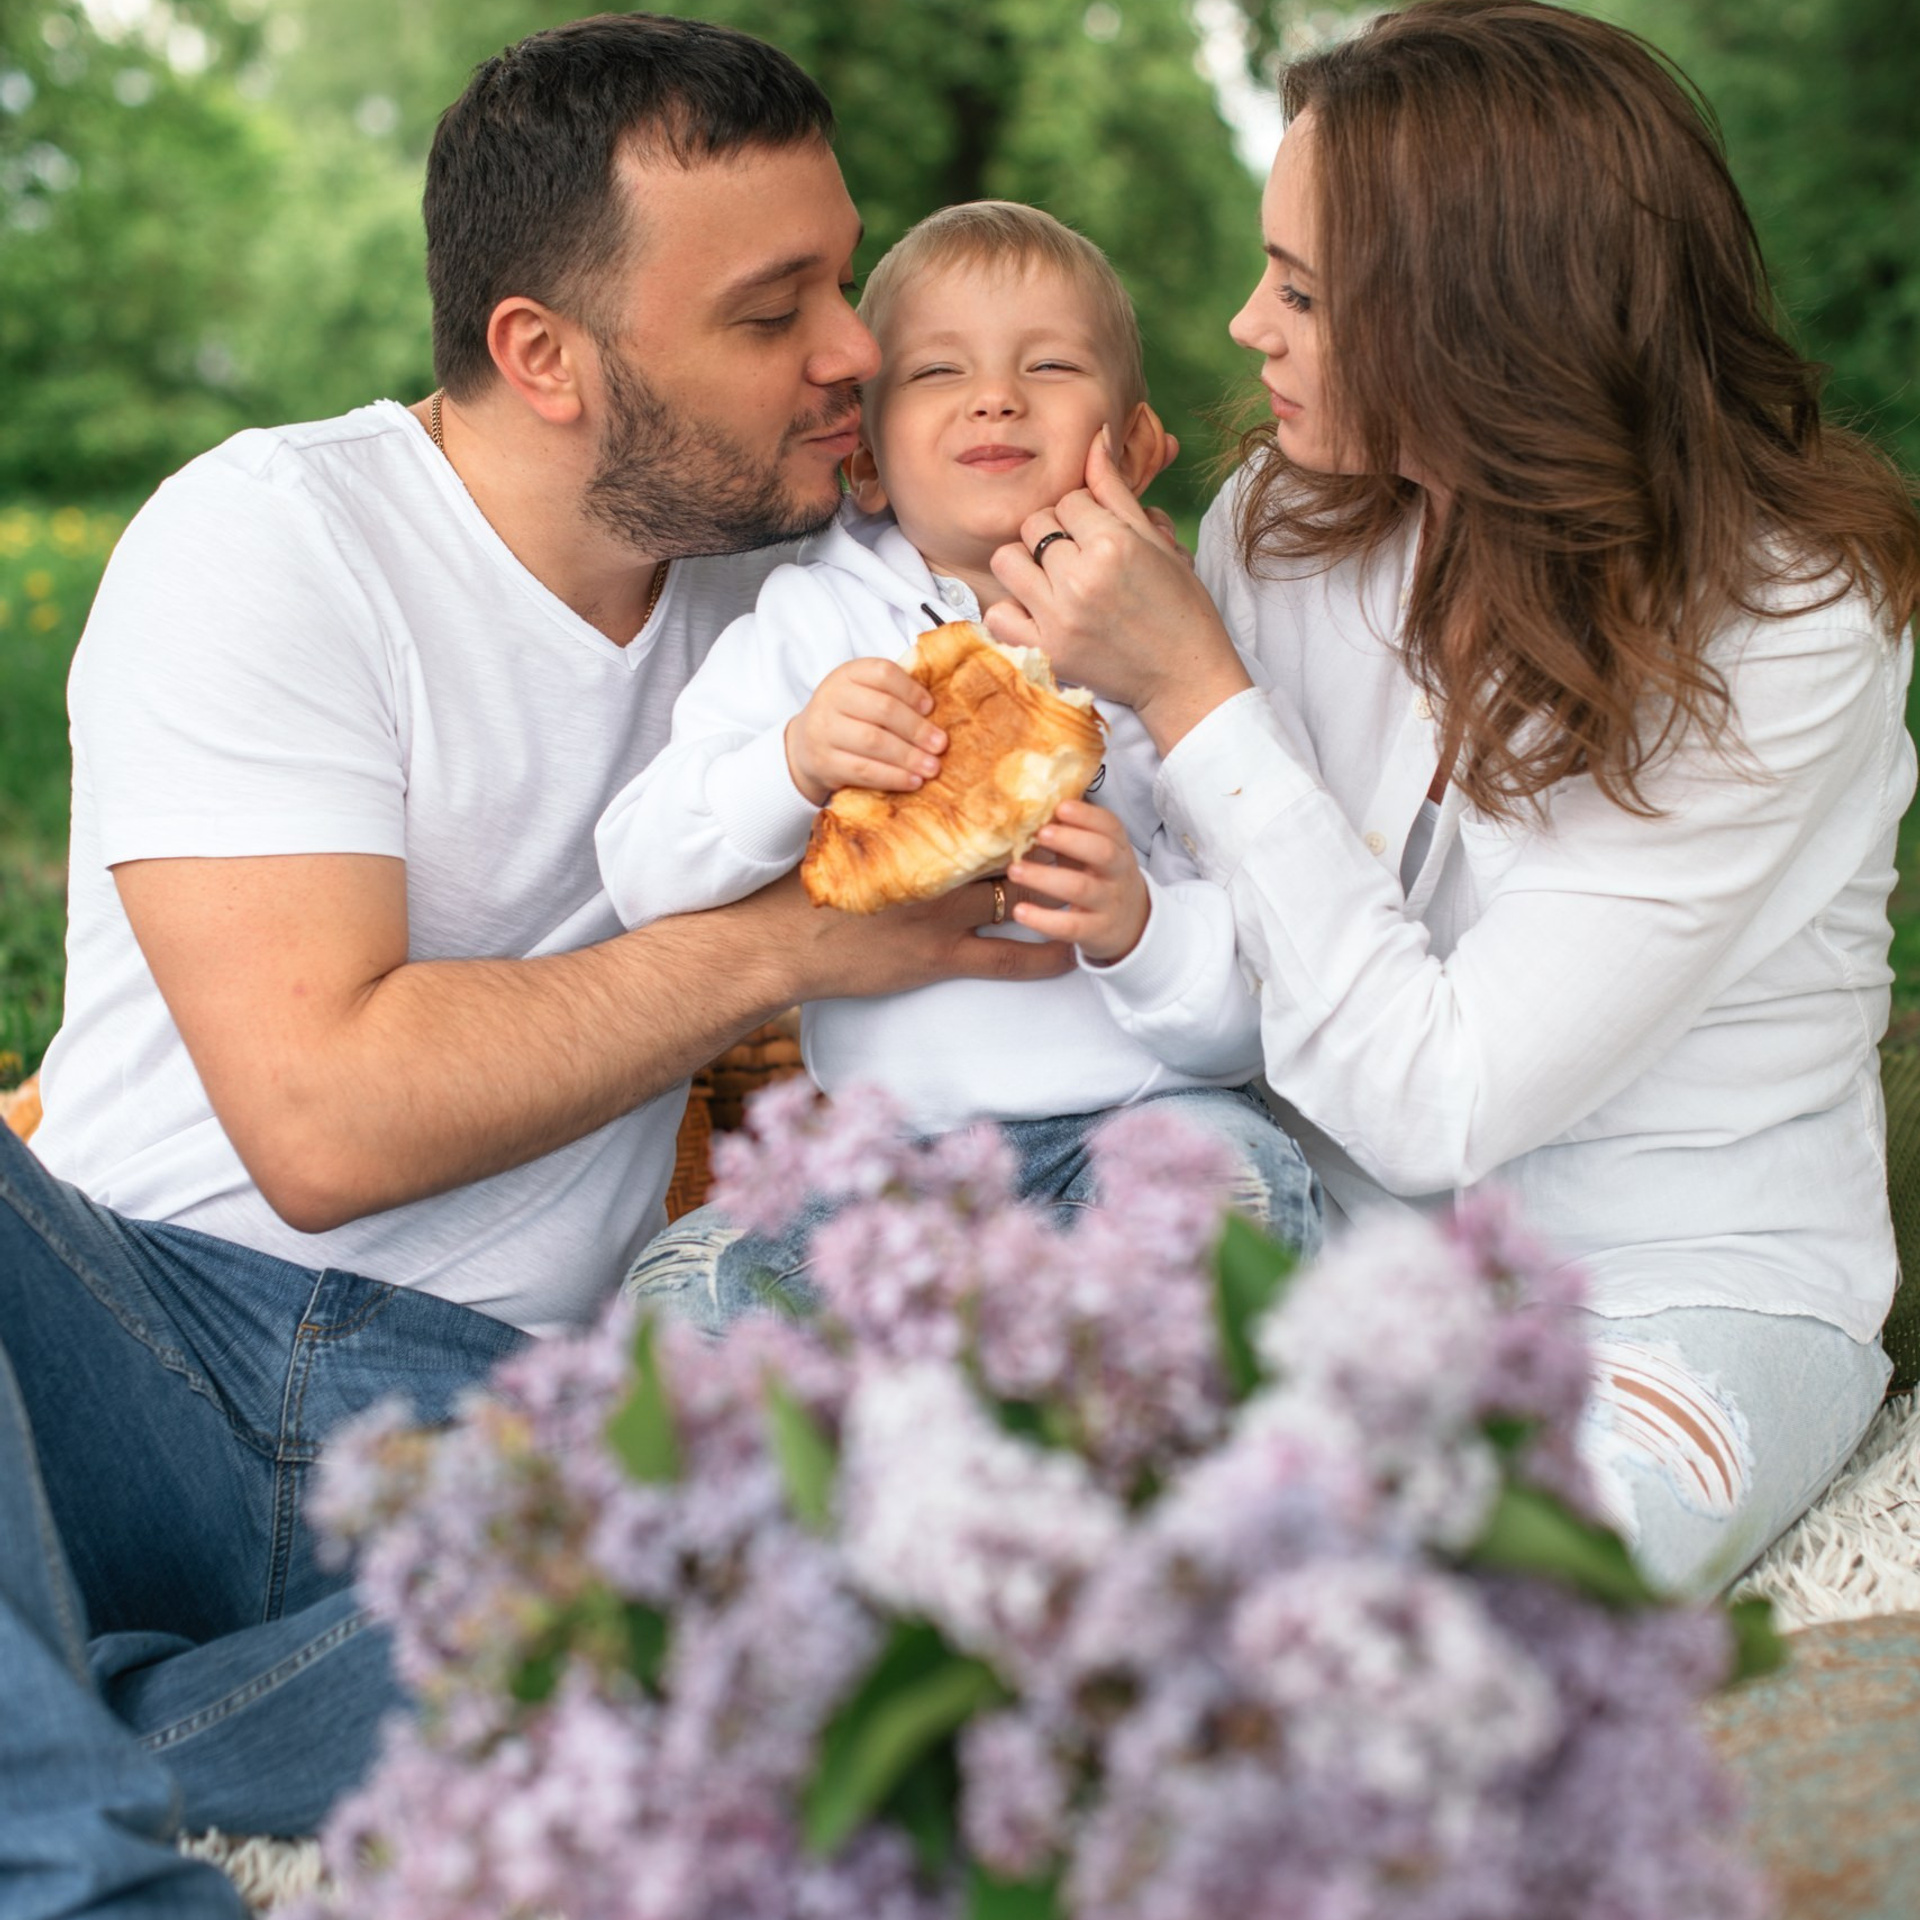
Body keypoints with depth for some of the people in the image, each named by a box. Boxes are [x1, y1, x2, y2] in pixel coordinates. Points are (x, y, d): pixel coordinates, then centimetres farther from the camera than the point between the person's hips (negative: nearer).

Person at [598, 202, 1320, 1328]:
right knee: (687, 1295, -21)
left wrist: (1138, 926, -24)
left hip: (1141, 1113, -1)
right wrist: (794, 766, -22)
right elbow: (646, 877, -5)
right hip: (889, 1140, 1)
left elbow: (1267, 1007, -3)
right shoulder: (806, 629, 5)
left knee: (1234, 1176, -33)